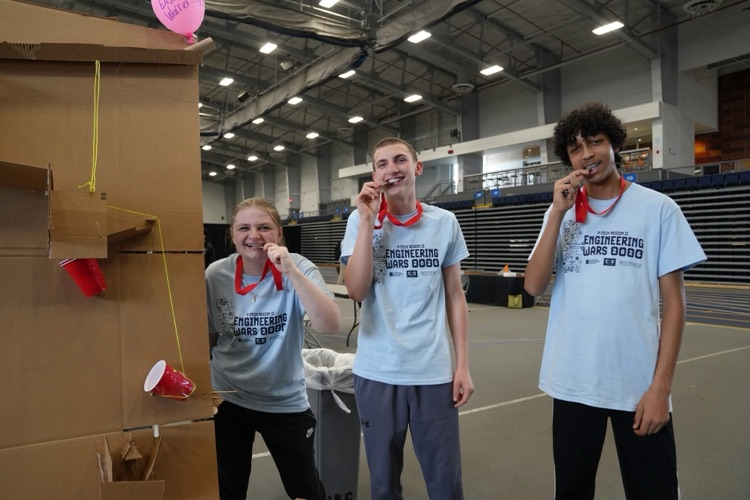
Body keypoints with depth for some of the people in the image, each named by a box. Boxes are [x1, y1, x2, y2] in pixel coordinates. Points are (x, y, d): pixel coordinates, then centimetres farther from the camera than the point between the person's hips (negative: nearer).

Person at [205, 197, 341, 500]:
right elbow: (207, 337, 5)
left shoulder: (297, 267, -15)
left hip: (285, 400, -1)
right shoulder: (216, 275, -9)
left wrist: (291, 271, -35)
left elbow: (330, 325, -30)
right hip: (228, 400, 1)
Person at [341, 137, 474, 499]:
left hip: (434, 372, 0)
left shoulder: (445, 223, 2)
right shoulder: (361, 221, 0)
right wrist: (368, 221, -15)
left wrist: (462, 365, 2)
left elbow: (455, 298, 6)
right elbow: (357, 291, -11)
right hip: (376, 372, 0)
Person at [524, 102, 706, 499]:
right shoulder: (560, 213, 5)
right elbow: (534, 286, -6)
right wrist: (558, 213, -13)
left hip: (639, 385, -2)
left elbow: (673, 301, -2)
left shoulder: (658, 209, -2)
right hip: (572, 382, 2)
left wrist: (661, 385, -8)